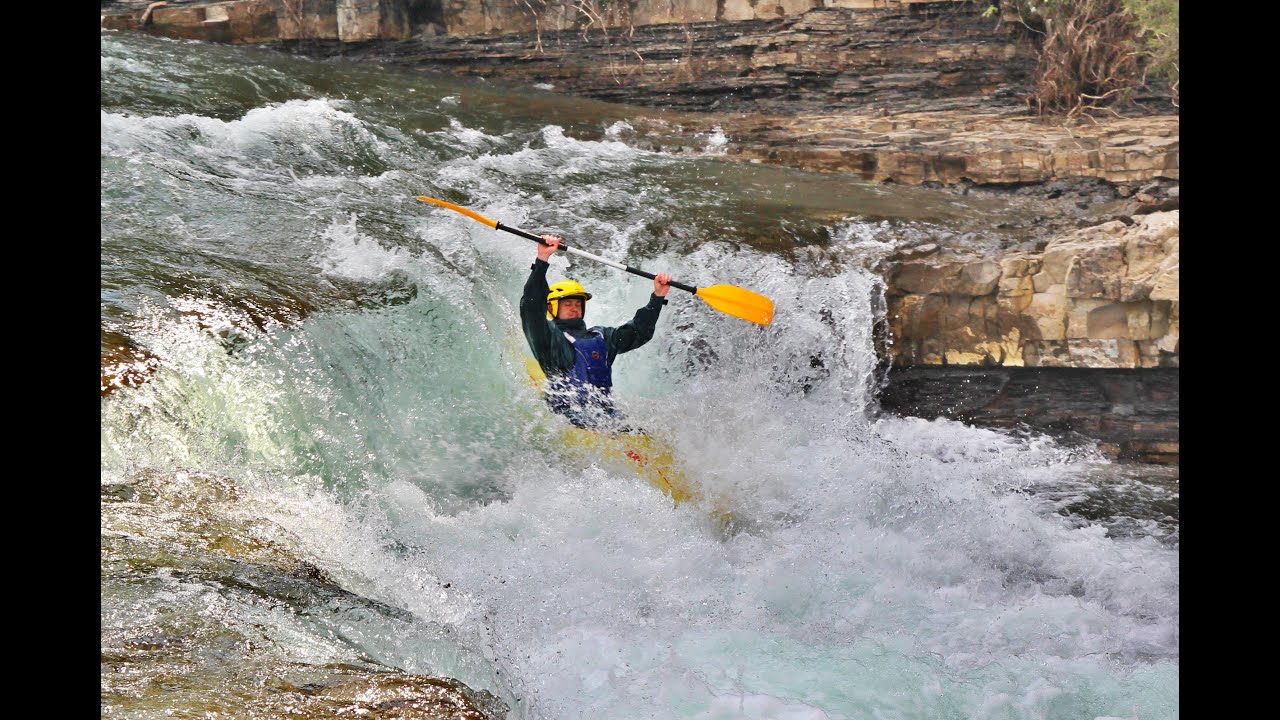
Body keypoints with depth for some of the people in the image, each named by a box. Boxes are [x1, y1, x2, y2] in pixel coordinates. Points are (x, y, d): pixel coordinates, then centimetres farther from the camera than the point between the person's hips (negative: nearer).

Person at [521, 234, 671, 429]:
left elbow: (639, 332, 24)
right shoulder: (548, 335, 8)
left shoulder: (601, 336, 27)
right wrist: (542, 260, -17)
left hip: (607, 416, 5)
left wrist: (658, 297, 12)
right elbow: (531, 308, -8)